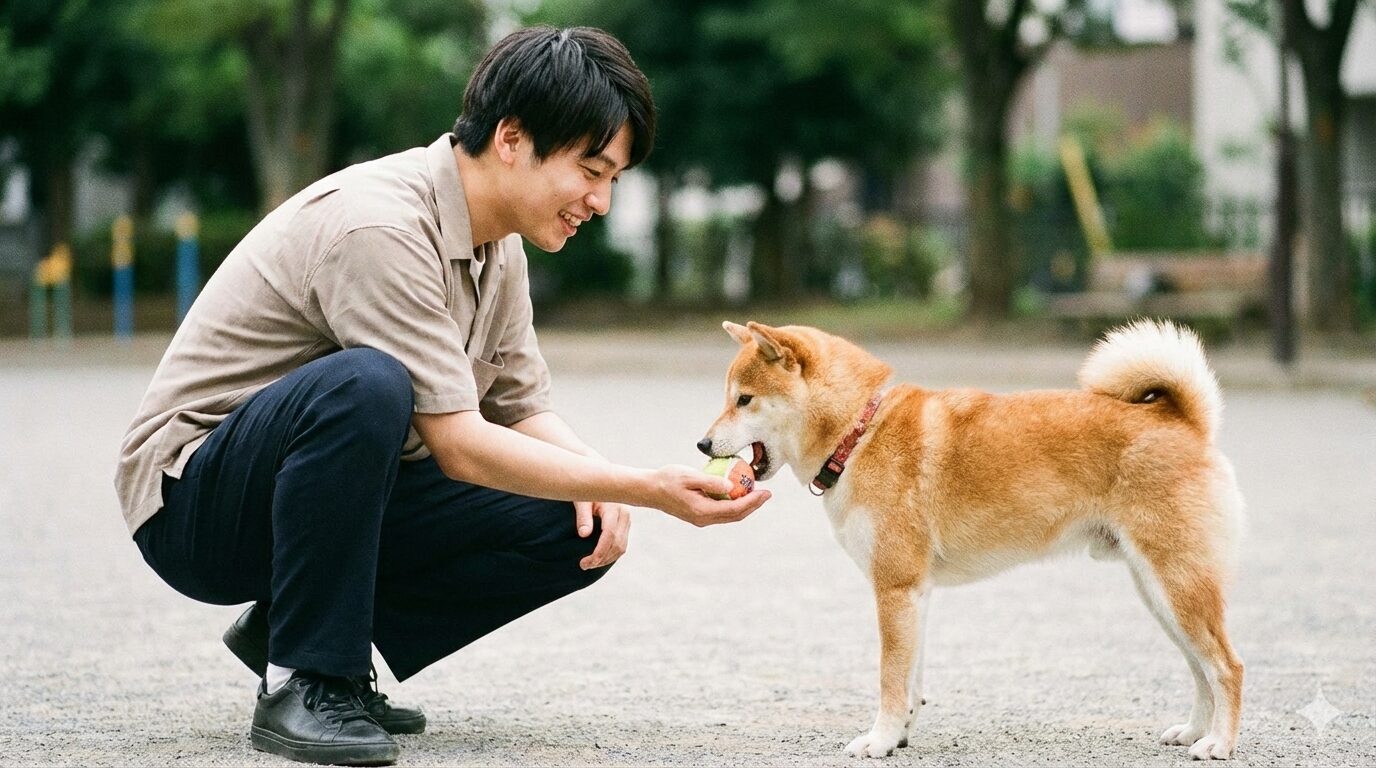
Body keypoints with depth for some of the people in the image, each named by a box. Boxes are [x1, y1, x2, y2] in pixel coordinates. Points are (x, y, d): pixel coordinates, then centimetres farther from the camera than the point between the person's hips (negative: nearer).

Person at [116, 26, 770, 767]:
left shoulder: (498, 245, 3)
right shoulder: (378, 226, -26)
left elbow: (522, 407, 10)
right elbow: (459, 446, -28)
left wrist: (594, 478, -12)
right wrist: (648, 488, -29)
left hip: (347, 498, 9)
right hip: (192, 502, -8)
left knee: (579, 529, -6)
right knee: (364, 385, -38)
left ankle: (296, 628, 4)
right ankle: (304, 682, -22)